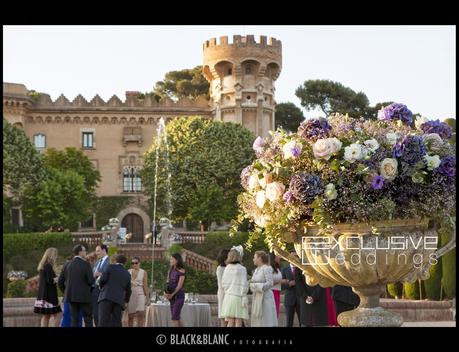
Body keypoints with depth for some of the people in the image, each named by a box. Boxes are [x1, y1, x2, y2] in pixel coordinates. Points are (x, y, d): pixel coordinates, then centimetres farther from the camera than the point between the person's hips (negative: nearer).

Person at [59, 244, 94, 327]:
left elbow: (61, 282, 9)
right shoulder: (86, 264, -10)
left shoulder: (68, 265, 7)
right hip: (84, 296, -5)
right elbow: (91, 281, -13)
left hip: (71, 296, 5)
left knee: (74, 320, 6)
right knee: (88, 320, 2)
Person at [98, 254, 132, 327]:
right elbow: (128, 290, 26)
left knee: (103, 322, -12)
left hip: (106, 297, -4)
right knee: (116, 323, 2)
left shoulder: (111, 267, 6)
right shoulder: (127, 274, 20)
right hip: (119, 300, 4)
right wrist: (126, 300, 44)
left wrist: (101, 286, 19)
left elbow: (102, 280, -4)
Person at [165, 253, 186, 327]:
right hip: (172, 296, 7)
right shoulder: (171, 270, 12)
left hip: (178, 295, -7)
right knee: (176, 318, 10)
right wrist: (165, 292, -7)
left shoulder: (181, 270, -9)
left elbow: (179, 285, -14)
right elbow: (168, 282, 11)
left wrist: (172, 294, -17)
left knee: (174, 317, -13)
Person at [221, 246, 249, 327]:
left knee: (230, 322, 5)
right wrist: (244, 298, -5)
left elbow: (223, 283, 7)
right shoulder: (242, 269, -7)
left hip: (228, 296, 4)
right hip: (238, 297, -4)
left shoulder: (227, 268, 5)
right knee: (238, 322, -2)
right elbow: (244, 285, -9)